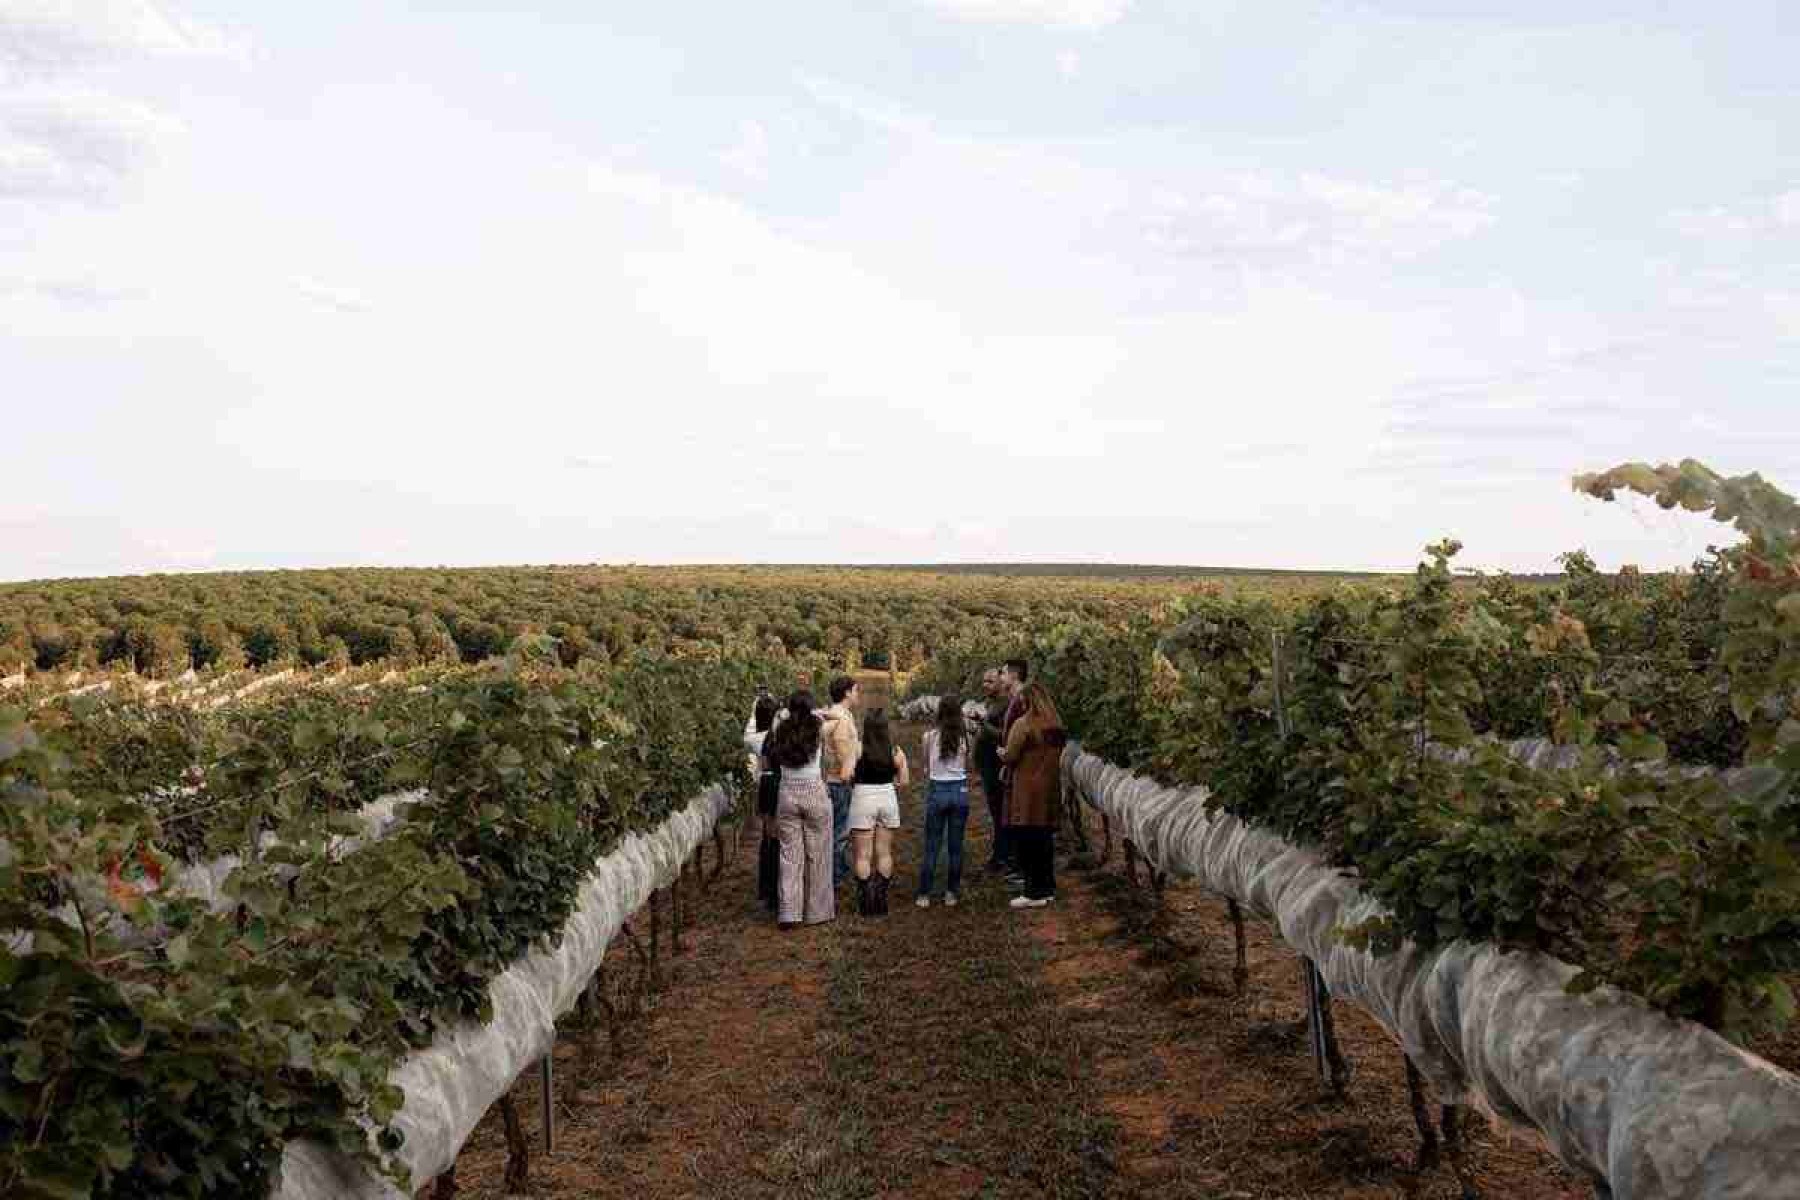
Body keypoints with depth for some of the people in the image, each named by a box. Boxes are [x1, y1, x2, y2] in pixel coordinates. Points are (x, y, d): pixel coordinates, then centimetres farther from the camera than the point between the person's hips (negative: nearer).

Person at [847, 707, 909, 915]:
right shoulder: (895, 751, -4)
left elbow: (848, 776, -18)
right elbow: (904, 781, 0)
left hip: (863, 798, -3)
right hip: (888, 797, 3)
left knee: (863, 855, 5)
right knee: (884, 853, 14)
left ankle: (866, 901, 2)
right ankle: (881, 899, 16)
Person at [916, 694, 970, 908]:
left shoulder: (930, 735, -7)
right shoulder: (964, 736, -4)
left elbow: (926, 768, 4)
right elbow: (967, 767, 5)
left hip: (937, 790, -1)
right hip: (960, 790, 1)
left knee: (931, 846, 6)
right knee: (956, 846, 10)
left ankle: (924, 895, 7)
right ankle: (951, 893, 14)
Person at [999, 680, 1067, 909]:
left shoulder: (1023, 724, -13)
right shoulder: (1056, 725, 6)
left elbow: (1010, 757, -13)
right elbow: (1058, 754, 12)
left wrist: (1002, 753, 8)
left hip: (1026, 791, -7)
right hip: (1050, 789, 7)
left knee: (1026, 841, 1)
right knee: (1045, 839, 15)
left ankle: (1034, 893, 3)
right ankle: (1047, 888, 23)